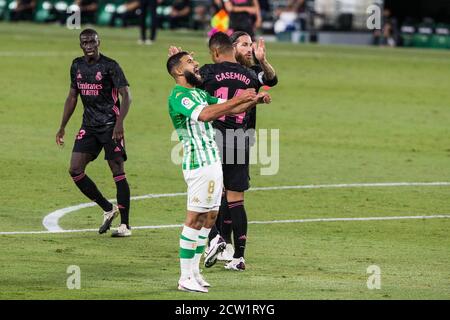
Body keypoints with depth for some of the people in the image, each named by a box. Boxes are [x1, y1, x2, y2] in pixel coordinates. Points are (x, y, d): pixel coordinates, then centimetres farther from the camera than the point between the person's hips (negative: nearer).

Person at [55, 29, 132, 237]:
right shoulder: (77, 66, 9)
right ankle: (108, 209, 13)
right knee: (75, 170, -3)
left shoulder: (109, 66, -9)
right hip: (89, 126, 6)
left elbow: (126, 96, -13)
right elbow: (72, 97, 19)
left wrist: (119, 123, -26)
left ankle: (125, 225, -2)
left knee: (118, 172, -6)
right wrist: (62, 127, 17)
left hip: (110, 125, -6)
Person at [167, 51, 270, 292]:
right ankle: (186, 278, -8)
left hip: (213, 161, 10)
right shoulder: (178, 96, -12)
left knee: (210, 216, 10)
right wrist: (238, 99, -27)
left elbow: (230, 109, 22)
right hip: (198, 163, -10)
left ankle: (194, 271, 15)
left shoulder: (199, 93, 18)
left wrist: (254, 101, 5)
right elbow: (204, 114, -29)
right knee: (195, 218, -9)